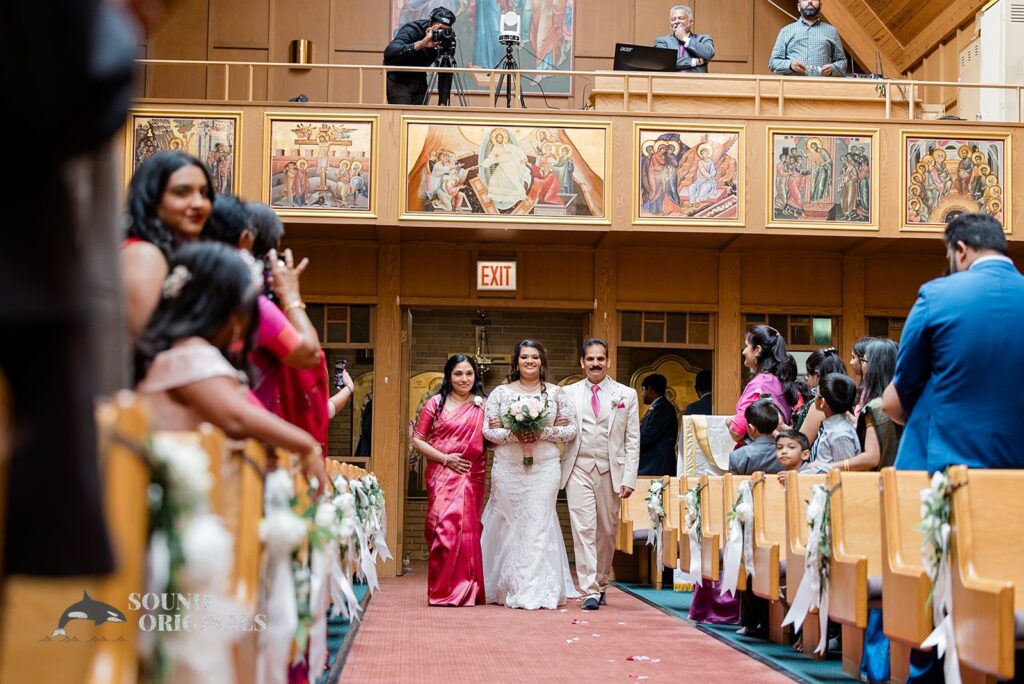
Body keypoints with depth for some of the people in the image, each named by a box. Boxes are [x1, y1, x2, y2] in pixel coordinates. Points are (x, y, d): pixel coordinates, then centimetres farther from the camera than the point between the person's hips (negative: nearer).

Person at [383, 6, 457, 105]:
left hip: (420, 81, 5)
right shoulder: (411, 30, -23)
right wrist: (421, 43, -48)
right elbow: (389, 52, -41)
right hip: (398, 81, -5)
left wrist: (443, 103, -16)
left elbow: (445, 74, -6)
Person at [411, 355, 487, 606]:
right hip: (441, 475, -1)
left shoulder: (482, 406, 10)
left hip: (471, 477, 1)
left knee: (467, 529, -1)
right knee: (444, 528, -7)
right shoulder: (435, 403, 6)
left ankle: (466, 591, 7)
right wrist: (445, 458, -6)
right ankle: (442, 592, 1)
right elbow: (417, 439, 4)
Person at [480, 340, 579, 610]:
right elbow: (488, 429, 4)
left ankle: (538, 591, -3)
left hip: (544, 466, 0)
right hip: (508, 466, 0)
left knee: (539, 522, -6)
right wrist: (513, 435, -12)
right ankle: (510, 588, 8)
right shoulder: (501, 393, 7)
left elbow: (570, 429, 5)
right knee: (510, 524, 0)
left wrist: (543, 433, -11)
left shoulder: (556, 393, 8)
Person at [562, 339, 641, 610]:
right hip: (579, 470, -1)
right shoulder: (568, 394, 7)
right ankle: (589, 591, -9)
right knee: (584, 529, -9)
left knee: (607, 531, 9)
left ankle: (601, 584, 26)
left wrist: (629, 478, -3)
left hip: (611, 471, 1)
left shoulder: (627, 395, 6)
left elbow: (633, 441, 4)